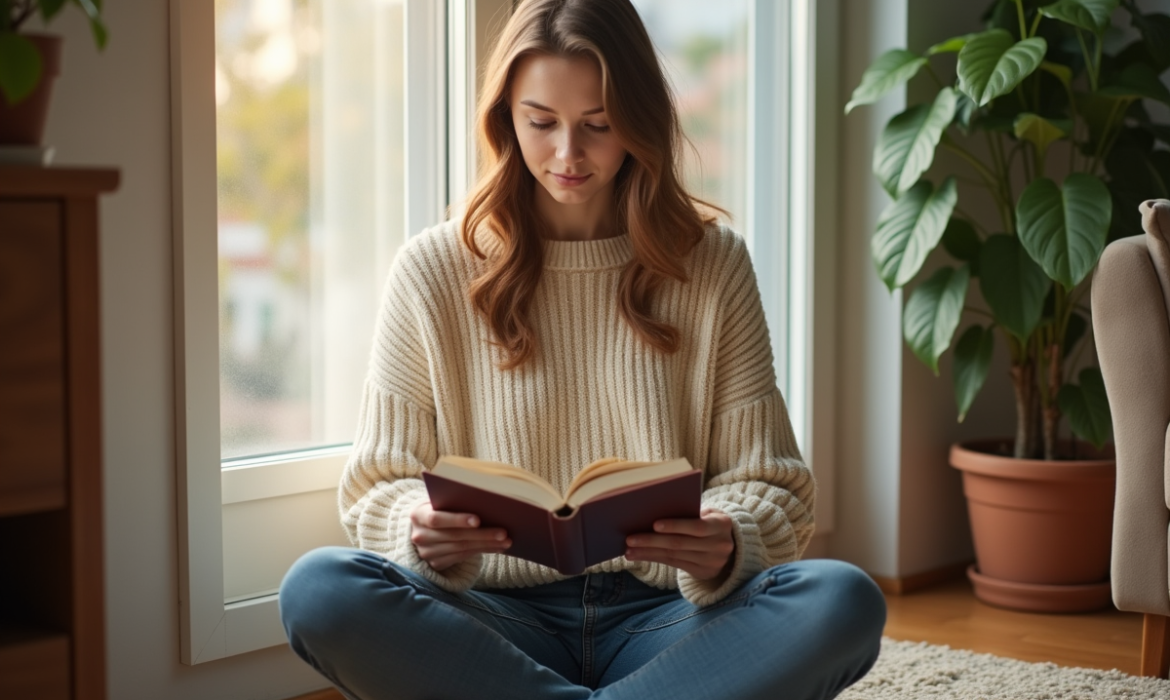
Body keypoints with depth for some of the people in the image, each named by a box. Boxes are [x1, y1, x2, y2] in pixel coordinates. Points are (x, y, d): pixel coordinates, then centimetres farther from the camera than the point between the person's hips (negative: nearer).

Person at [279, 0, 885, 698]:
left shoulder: (713, 265, 7)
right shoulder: (432, 271, 5)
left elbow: (768, 482, 6)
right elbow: (380, 486, 6)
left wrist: (728, 547, -18)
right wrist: (422, 532, -19)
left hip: (665, 615, 1)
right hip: (498, 618, 0)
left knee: (846, 600, -29)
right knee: (317, 589, -30)